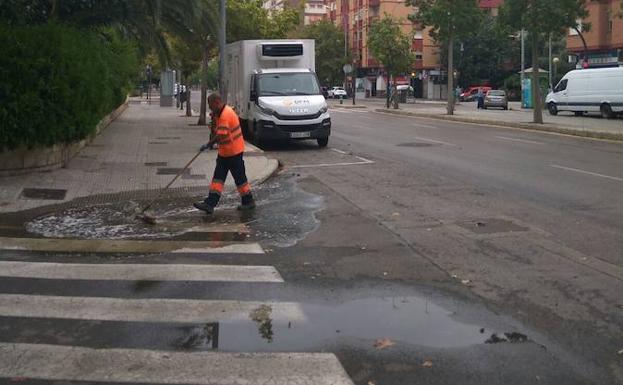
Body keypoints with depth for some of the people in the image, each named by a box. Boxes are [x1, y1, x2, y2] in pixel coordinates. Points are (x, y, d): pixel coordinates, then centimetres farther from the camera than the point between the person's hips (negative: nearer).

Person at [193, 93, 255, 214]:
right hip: (224, 152, 10)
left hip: (234, 152, -10)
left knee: (239, 177, 3)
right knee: (218, 177, 3)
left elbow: (220, 136, -28)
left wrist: (207, 145, -21)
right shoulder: (221, 113, 9)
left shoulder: (226, 115, -24)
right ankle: (209, 204, 1)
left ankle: (248, 201, 19)